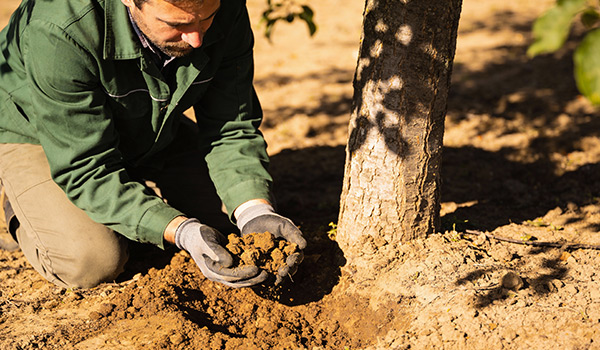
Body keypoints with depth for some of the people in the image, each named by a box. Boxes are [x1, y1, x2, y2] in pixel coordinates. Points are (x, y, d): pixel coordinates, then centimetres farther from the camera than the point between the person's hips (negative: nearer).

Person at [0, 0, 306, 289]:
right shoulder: (60, 33, -39)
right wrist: (182, 233, -45)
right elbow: (87, 169, -35)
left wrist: (255, 212, -34)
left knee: (240, 205, -4)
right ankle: (26, 205, 8)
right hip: (37, 135, -5)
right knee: (90, 262, -23)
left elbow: (231, 129, -18)